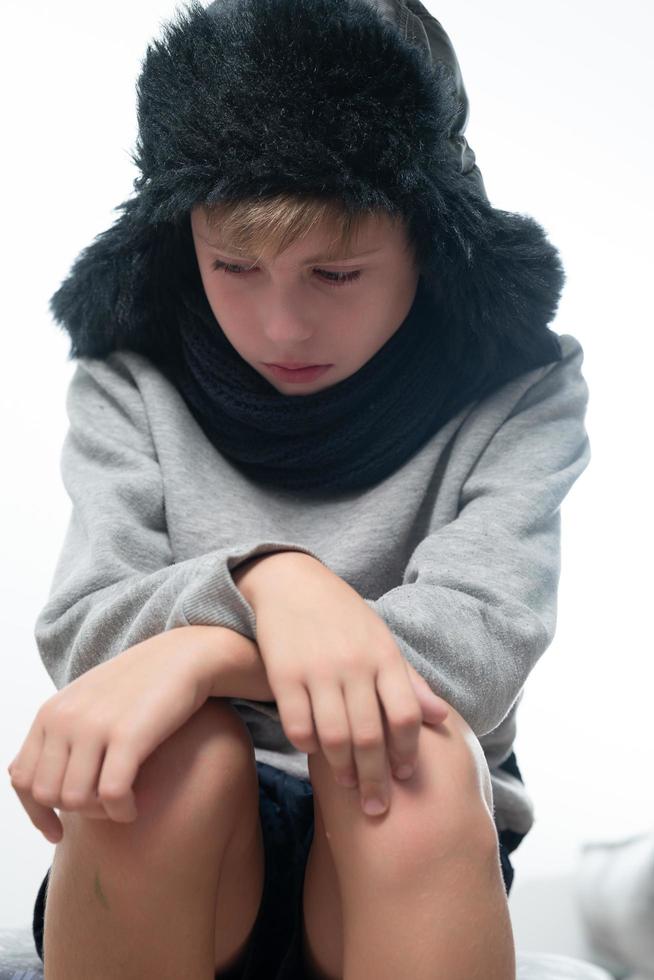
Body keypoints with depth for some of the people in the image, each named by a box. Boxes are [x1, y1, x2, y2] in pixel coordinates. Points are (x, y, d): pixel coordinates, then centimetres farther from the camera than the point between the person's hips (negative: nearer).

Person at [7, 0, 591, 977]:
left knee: (419, 755, -34)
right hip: (168, 850, 1)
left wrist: (203, 651, -33)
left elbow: (480, 641, -19)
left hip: (417, 851, 0)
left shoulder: (521, 391, -4)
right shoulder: (133, 384, 0)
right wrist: (259, 577, -34)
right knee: (172, 752, -33)